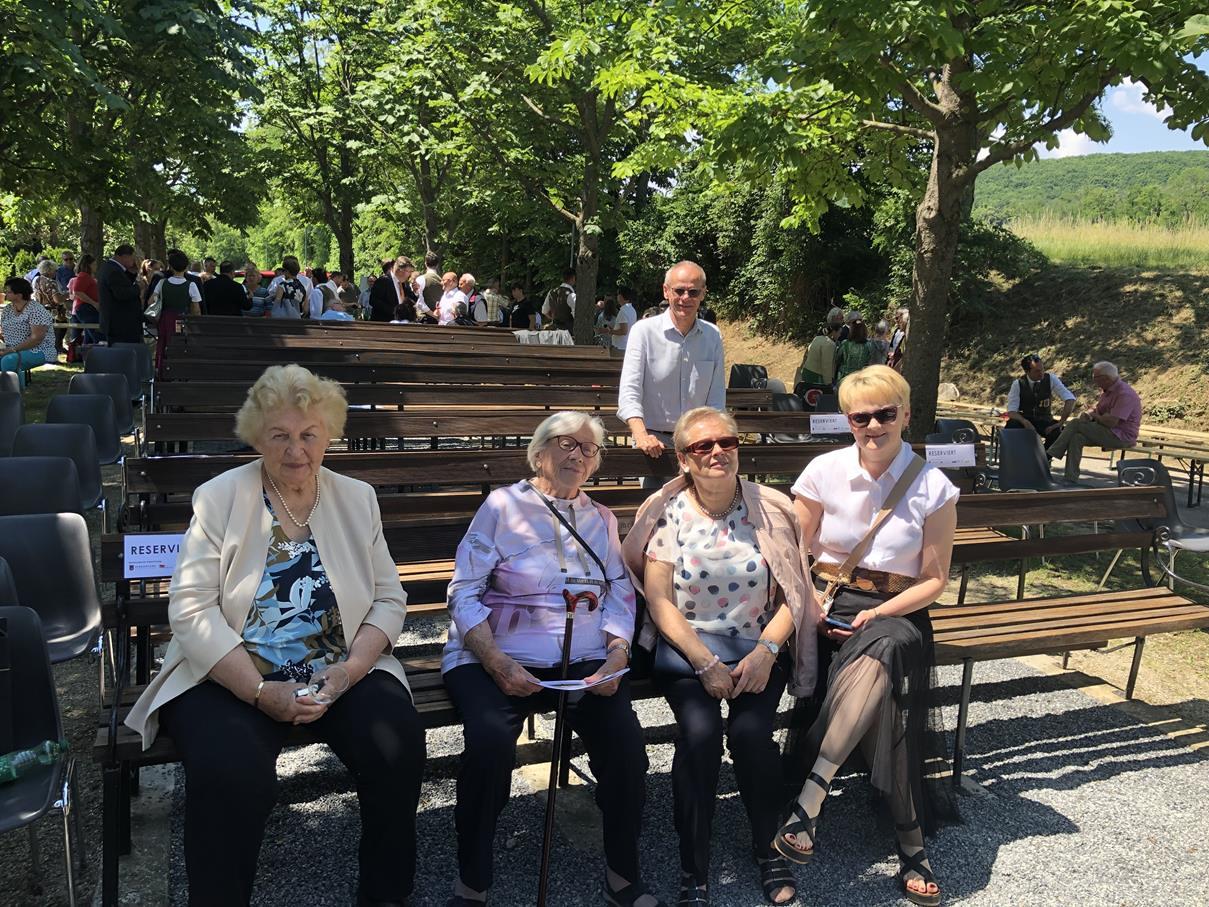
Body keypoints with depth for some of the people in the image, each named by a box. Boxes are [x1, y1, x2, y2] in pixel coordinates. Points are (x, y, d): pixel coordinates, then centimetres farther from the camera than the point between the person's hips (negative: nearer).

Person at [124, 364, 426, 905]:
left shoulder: (357, 499, 8)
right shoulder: (218, 498, -1)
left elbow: (388, 598, 6)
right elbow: (191, 609, -8)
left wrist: (351, 669, -12)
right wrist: (261, 691, -18)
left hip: (341, 672, 3)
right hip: (232, 676, -2)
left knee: (399, 742, -24)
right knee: (232, 772, -32)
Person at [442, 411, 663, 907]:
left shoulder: (601, 519, 17)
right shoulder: (502, 505, 3)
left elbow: (620, 597, 11)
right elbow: (464, 595, -3)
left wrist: (616, 657, -8)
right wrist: (498, 664, -16)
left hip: (585, 661, 3)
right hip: (497, 658, -3)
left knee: (625, 738, -24)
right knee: (490, 741, -32)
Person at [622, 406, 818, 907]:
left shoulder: (771, 508, 2)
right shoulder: (667, 512, -1)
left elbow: (791, 594, 0)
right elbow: (659, 601, -6)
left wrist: (765, 651, -15)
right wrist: (705, 663, -15)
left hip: (758, 651, 1)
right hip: (686, 650, -1)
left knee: (750, 730, -24)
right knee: (700, 731, -26)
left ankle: (770, 850, 4)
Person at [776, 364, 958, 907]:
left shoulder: (933, 488, 0)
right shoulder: (824, 472, 2)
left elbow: (935, 579, 3)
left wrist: (879, 614, -13)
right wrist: (812, 604, -12)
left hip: (895, 612, -1)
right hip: (828, 604, 1)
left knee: (879, 656, -39)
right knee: (883, 702, -30)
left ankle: (807, 802, -40)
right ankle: (911, 844, -21)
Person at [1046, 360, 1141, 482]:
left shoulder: (1124, 393, -20)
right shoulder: (1107, 390, 12)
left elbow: (1111, 422, -27)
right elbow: (1096, 409, 18)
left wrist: (1095, 416, -6)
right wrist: (1087, 414, -7)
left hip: (1122, 436, -9)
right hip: (1109, 433, 9)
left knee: (1075, 424, -18)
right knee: (1076, 438, -16)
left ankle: (1049, 455, -15)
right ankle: (1071, 480, -20)